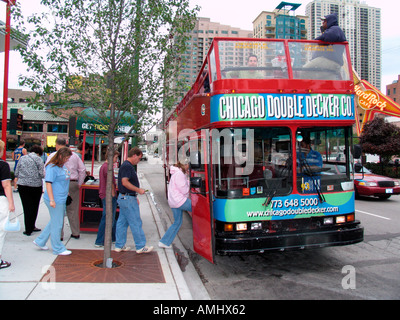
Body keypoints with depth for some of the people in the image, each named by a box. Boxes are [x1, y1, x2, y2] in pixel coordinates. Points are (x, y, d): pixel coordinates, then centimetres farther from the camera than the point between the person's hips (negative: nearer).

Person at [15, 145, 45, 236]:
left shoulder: (22, 158, 5)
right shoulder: (38, 159, -6)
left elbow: (16, 173, 8)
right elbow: (42, 174, -10)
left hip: (22, 185, 2)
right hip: (36, 186, -2)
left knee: (27, 207, 6)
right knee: (34, 207, 12)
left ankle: (28, 229, 8)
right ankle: (31, 227, 19)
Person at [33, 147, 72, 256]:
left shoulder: (63, 166, 10)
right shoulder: (52, 167, -16)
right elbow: (48, 183, -20)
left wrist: (66, 193, 28)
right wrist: (51, 200, -23)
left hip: (62, 199, 9)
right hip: (55, 200, -9)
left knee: (55, 222, 20)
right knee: (57, 224, 2)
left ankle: (40, 241, 34)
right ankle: (58, 249, 14)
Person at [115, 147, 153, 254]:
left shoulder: (127, 165, 16)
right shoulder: (127, 166, -17)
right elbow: (125, 182, -24)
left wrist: (134, 197, 21)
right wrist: (138, 190, -18)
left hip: (124, 197, 11)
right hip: (128, 199, -11)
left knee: (122, 222, 13)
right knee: (136, 223, -3)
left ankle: (119, 245, 21)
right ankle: (140, 246, 5)